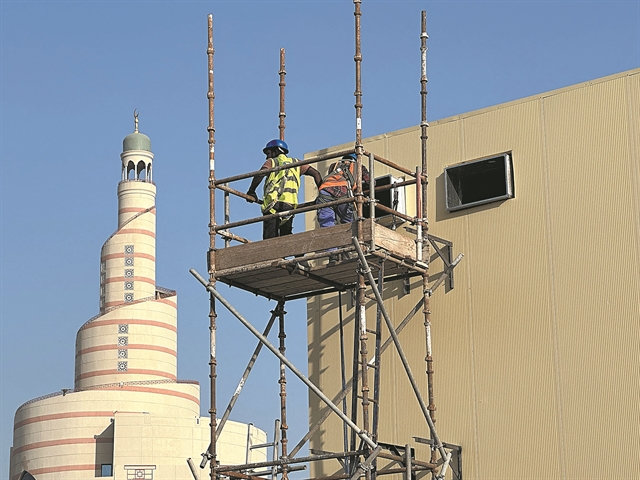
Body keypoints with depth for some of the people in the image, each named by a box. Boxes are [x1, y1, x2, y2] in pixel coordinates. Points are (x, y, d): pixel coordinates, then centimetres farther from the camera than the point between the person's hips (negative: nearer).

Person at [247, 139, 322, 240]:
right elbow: (315, 173, 17)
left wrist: (251, 191, 3)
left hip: (273, 202, -4)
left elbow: (260, 174, -6)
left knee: (270, 238, -11)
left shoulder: (271, 162, 13)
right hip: (290, 204, 4)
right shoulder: (295, 162, 25)